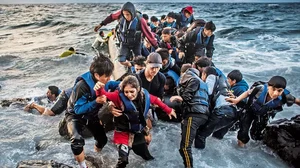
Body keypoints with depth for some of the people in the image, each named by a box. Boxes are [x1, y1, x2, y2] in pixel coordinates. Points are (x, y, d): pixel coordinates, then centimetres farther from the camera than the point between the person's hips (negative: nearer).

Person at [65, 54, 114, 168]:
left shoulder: (104, 82, -18)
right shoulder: (82, 85, -37)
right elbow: (78, 109, -31)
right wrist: (96, 102, -43)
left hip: (91, 114, 6)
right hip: (76, 115, -6)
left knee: (102, 139, 10)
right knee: (77, 141, -30)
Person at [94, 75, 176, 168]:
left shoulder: (145, 95, -15)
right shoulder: (119, 96, -27)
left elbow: (156, 100, 2)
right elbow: (106, 95, -37)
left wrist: (169, 110, 13)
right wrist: (100, 89, -60)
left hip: (139, 131, 5)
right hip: (124, 132, -4)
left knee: (143, 150, 30)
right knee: (123, 160, -9)